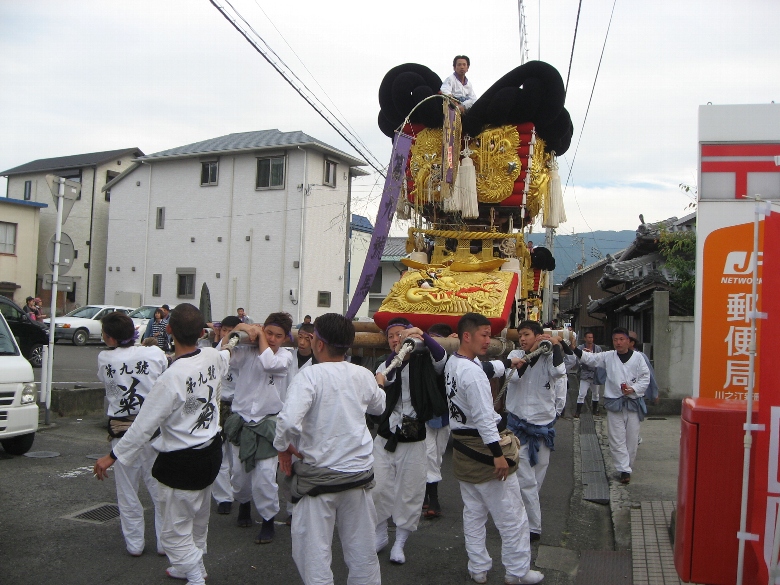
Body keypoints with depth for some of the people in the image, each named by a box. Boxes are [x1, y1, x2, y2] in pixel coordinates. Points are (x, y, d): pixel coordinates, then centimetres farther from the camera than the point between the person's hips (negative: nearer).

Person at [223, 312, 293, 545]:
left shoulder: (285, 356, -1)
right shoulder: (247, 351, 4)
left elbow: (269, 363, -22)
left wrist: (259, 335, -10)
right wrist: (242, 329, -14)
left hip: (267, 424, -2)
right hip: (241, 421, 3)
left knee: (265, 475, -11)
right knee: (240, 472, 13)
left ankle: (268, 521, 7)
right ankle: (244, 503, 42)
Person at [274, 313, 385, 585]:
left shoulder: (310, 375, -17)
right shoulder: (363, 375, -2)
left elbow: (288, 420, -30)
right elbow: (379, 406, 18)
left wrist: (283, 447, -12)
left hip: (319, 474, -4)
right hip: (358, 471, 5)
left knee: (314, 552, 9)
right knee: (362, 548, 18)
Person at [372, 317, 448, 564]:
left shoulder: (423, 362, -1)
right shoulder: (385, 365, 7)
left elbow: (441, 358, -24)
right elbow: (384, 377, -18)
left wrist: (422, 335, -41)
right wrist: (398, 350, -37)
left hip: (413, 441, -2)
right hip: (384, 438, 3)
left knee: (409, 493, 5)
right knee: (377, 488, 3)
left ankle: (399, 543, 22)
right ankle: (380, 535, 26)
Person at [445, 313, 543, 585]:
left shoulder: (452, 364, 6)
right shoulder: (472, 372, -23)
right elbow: (483, 418, -25)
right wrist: (498, 454, -22)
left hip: (462, 447, 10)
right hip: (482, 447, -10)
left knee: (473, 513, 17)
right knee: (511, 515, 5)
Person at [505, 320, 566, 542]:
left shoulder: (549, 357, -2)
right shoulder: (516, 355, 0)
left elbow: (559, 372, -23)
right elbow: (513, 375, -18)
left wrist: (556, 346, -16)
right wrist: (532, 352, -19)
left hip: (544, 425, 1)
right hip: (518, 424, -1)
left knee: (537, 478, 13)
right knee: (526, 480, -5)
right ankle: (534, 527, 6)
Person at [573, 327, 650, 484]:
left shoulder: (637, 357, 0)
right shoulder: (608, 357, 3)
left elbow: (645, 377, 2)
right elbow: (589, 358, -3)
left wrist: (633, 389, -13)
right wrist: (574, 348, -18)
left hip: (633, 402, 0)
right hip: (614, 403, 0)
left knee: (632, 438, 7)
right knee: (617, 439, -2)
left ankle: (627, 466, 22)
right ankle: (624, 470, 3)